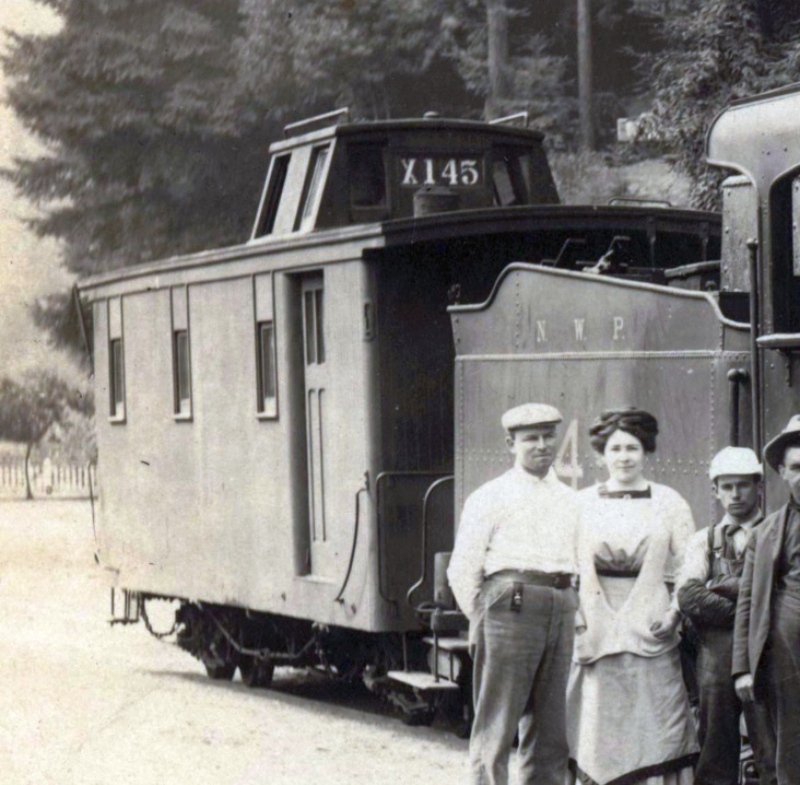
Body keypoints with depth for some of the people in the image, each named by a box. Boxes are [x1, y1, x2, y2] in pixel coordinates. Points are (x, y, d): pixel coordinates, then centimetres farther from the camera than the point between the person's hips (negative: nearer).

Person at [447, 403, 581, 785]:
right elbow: (462, 570, 1)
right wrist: (483, 621, -2)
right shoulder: (490, 497, 4)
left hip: (561, 609, 5)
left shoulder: (571, 501, 19)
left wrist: (574, 611, 10)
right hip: (511, 605, -5)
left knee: (550, 729, 8)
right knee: (495, 729, -6)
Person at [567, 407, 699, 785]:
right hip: (597, 636, 1)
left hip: (651, 631, -1)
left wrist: (675, 613, -9)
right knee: (598, 733, 0)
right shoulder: (582, 504, 9)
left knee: (655, 728, -4)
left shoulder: (668, 502, 7)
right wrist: (574, 617, -3)